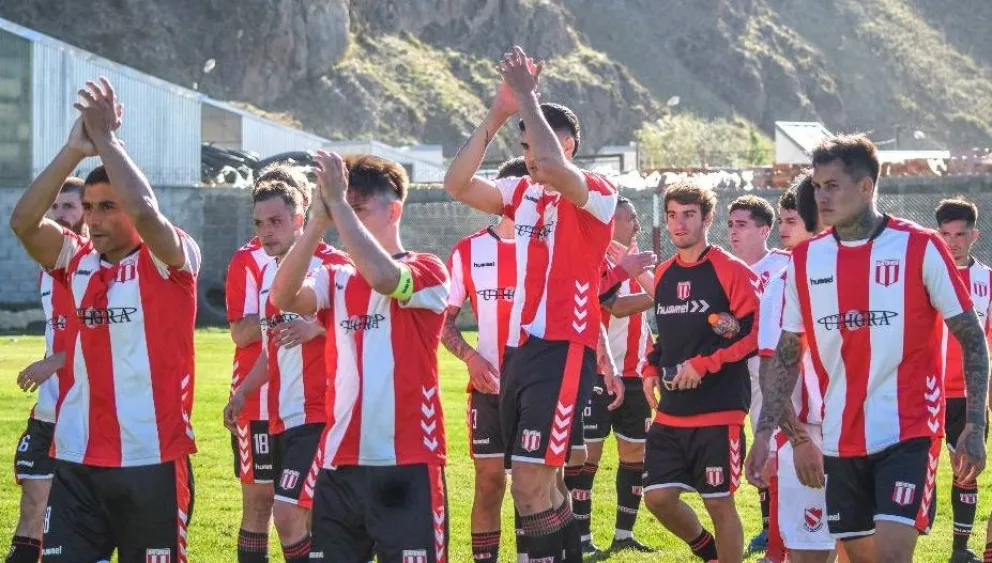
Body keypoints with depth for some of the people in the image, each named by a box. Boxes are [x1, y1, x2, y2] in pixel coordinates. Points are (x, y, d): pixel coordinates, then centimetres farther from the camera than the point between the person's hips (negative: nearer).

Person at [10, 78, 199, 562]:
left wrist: (105, 138, -13)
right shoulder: (76, 262, 10)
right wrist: (75, 150, -13)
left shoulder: (170, 262, -2)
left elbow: (145, 212, -22)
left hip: (153, 461, -4)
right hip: (75, 463, 4)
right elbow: (23, 222, -6)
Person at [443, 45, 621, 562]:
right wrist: (497, 114, -3)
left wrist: (527, 97, -17)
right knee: (542, 486, 13)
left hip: (563, 351, -8)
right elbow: (457, 184, 2)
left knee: (530, 484, -17)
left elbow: (552, 168, -28)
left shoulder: (596, 195, -8)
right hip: (519, 349, 8)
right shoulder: (521, 192, 13)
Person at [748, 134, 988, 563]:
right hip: (841, 441, 5)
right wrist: (764, 432, 5)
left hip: (907, 432, -5)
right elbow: (787, 354, 13)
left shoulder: (920, 248, -6)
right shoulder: (805, 259, 6)